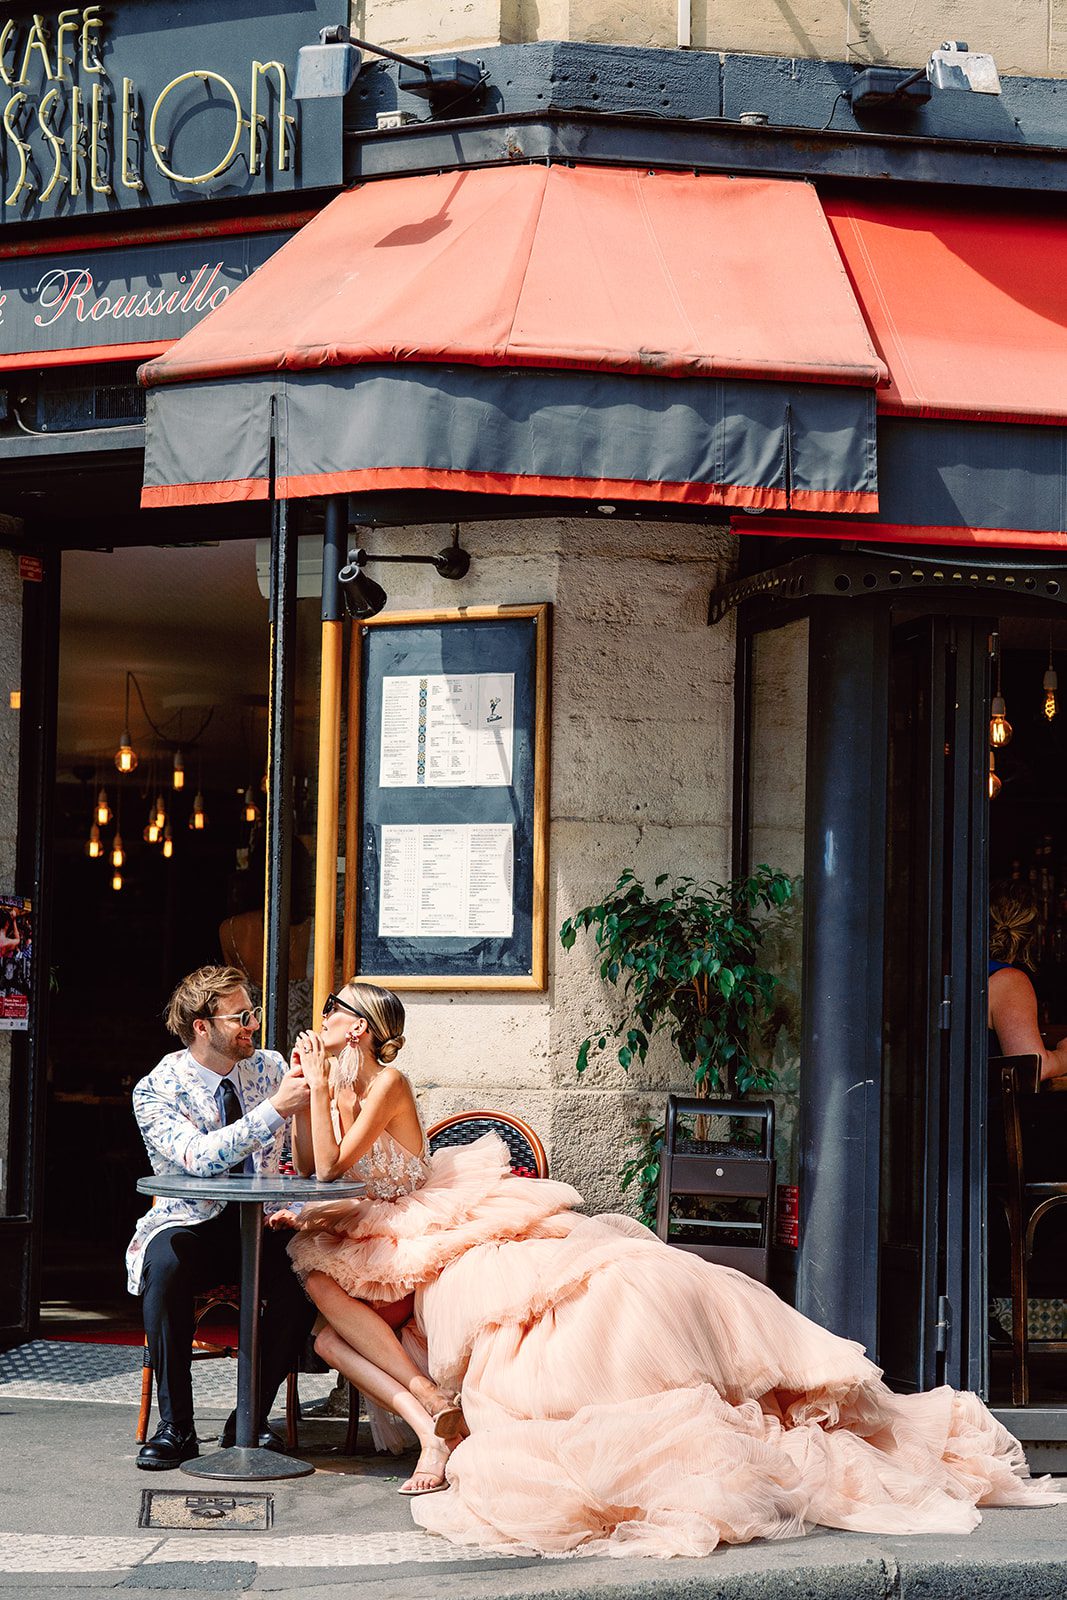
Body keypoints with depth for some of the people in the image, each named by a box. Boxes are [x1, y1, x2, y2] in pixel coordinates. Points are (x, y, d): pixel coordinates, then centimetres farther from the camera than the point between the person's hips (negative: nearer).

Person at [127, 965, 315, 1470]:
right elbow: (200, 1158, -26)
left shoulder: (270, 1067, 5)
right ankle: (175, 1426, -23)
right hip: (191, 1225, -3)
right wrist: (275, 1109, -30)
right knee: (165, 1265, -35)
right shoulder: (156, 1090, -8)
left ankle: (252, 1417, -14)